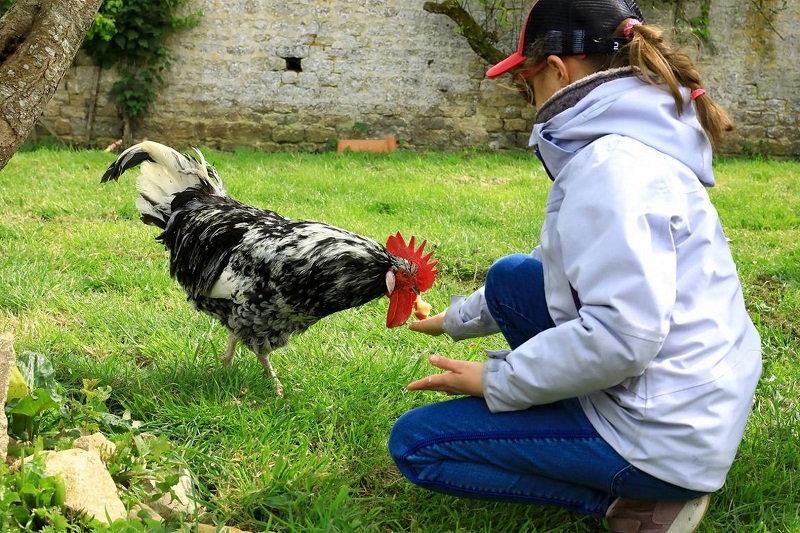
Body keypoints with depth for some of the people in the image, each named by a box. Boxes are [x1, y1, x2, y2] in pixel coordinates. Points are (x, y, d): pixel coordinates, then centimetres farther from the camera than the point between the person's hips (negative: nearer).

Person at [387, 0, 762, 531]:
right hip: (700, 397, 10)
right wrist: (459, 318, 31)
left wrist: (496, 381, -16)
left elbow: (623, 334, -30)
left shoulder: (611, 164, -22)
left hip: (663, 435, -10)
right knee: (511, 277, 21)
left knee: (414, 443, -1)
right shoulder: (635, 141, 11)